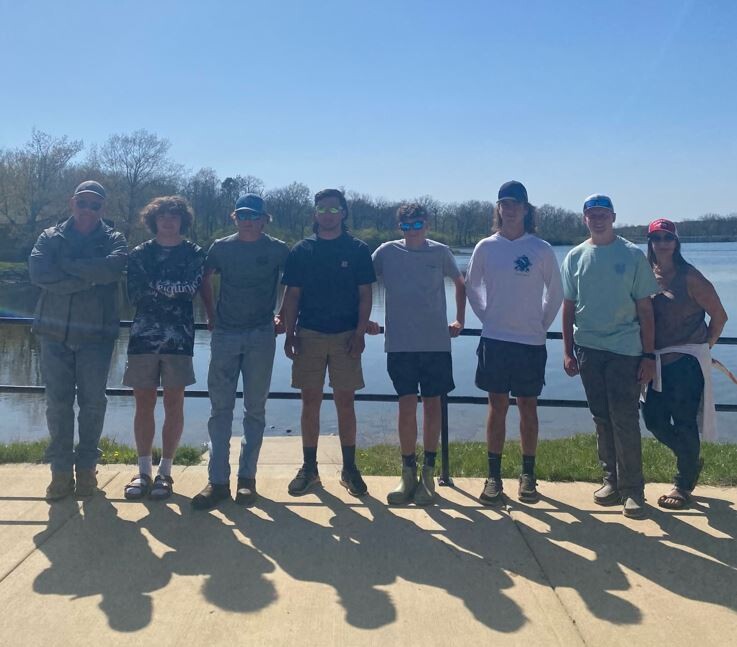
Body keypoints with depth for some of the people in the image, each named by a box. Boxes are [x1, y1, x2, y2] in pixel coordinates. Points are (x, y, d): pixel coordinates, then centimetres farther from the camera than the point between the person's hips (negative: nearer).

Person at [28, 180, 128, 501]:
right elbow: (38, 272, -11)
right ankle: (61, 471, 14)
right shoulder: (50, 237, 8)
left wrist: (66, 264, -12)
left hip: (97, 334, -1)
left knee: (92, 401, 4)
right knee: (58, 402, 3)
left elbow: (112, 268, -19)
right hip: (55, 332, 1)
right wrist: (88, 278, -14)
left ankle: (86, 467, 18)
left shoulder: (114, 240, 4)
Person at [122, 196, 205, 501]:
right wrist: (171, 289, -5)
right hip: (143, 337, 2)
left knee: (173, 406, 2)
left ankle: (165, 472, 12)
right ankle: (144, 471, 15)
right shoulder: (139, 254, 10)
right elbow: (134, 295, -2)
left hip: (178, 338, -2)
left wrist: (154, 287, -5)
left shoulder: (194, 254, 6)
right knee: (144, 405, 5)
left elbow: (191, 289, -11)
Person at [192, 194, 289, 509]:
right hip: (225, 334, 1)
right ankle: (218, 480, 6)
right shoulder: (221, 247, 6)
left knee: (255, 409, 5)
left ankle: (247, 478, 13)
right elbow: (205, 280, 18)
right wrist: (211, 315, 12)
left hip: (261, 337, -1)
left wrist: (284, 318, 8)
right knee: (220, 408, 0)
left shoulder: (277, 250, 1)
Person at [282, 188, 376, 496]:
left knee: (345, 402, 3)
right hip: (309, 334, 1)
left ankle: (349, 468, 14)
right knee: (310, 401, 5)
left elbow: (365, 295, 2)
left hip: (345, 336, -1)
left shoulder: (358, 249, 4)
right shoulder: (301, 250, 7)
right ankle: (309, 467, 15)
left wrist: (360, 333, -7)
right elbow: (291, 295, 7)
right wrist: (289, 334, -1)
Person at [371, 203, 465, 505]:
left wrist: (459, 320, 13)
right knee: (407, 405, -2)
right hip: (400, 343, 0)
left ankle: (428, 473, 15)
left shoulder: (440, 252, 3)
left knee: (432, 404, 5)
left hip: (436, 342, 1)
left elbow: (460, 283, 18)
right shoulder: (387, 252, 2)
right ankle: (408, 474, 10)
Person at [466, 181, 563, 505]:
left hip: (531, 342, -1)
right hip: (494, 340, 1)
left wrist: (541, 325, 6)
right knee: (497, 406, 5)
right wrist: (487, 317, 8)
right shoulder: (485, 247, 2)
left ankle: (528, 475, 18)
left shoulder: (540, 249, -1)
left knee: (528, 407, 6)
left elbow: (555, 292, 8)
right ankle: (494, 476, 12)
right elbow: (472, 287, 14)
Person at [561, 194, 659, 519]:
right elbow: (568, 307, 9)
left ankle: (632, 488, 6)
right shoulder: (576, 257, 6)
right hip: (588, 348, 3)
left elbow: (645, 308, -1)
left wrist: (649, 354, -5)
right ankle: (611, 480, 22)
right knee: (602, 419, 10)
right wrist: (568, 351, 4)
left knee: (624, 419, -5)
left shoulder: (633, 255, 0)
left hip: (625, 348, -3)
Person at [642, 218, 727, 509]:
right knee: (653, 417, 8)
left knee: (683, 421, 0)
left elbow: (719, 315, -4)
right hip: (658, 361, 5)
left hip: (686, 360, -5)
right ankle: (691, 461, 33)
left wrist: (705, 346, 3)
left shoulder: (689, 276, -9)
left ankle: (684, 483, 18)